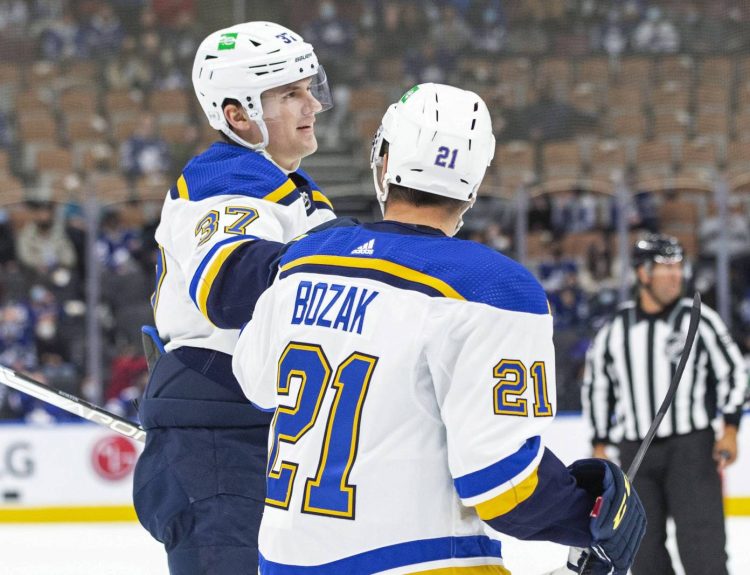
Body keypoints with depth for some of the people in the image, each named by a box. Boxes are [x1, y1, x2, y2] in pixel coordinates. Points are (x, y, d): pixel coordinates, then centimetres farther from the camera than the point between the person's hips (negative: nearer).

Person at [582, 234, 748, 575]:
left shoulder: (698, 319, -3)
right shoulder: (615, 329, 5)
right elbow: (596, 386, 13)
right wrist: (599, 446, 11)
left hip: (692, 447, -3)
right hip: (636, 453, 3)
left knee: (700, 538, -10)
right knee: (644, 547, 5)